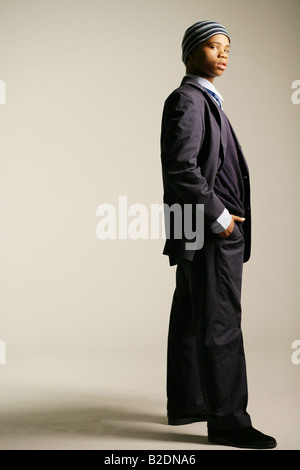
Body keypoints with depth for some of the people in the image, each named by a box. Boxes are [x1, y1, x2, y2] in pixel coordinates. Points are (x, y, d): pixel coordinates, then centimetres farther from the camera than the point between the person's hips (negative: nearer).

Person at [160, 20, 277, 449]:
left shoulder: (205, 100, 19)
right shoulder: (186, 99, -12)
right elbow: (180, 168, -21)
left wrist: (223, 216, 14)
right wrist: (219, 216, -17)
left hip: (208, 229, 10)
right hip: (208, 233, -10)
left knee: (191, 320, 14)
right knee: (220, 323, -7)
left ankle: (185, 404, 24)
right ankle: (227, 420, 0)